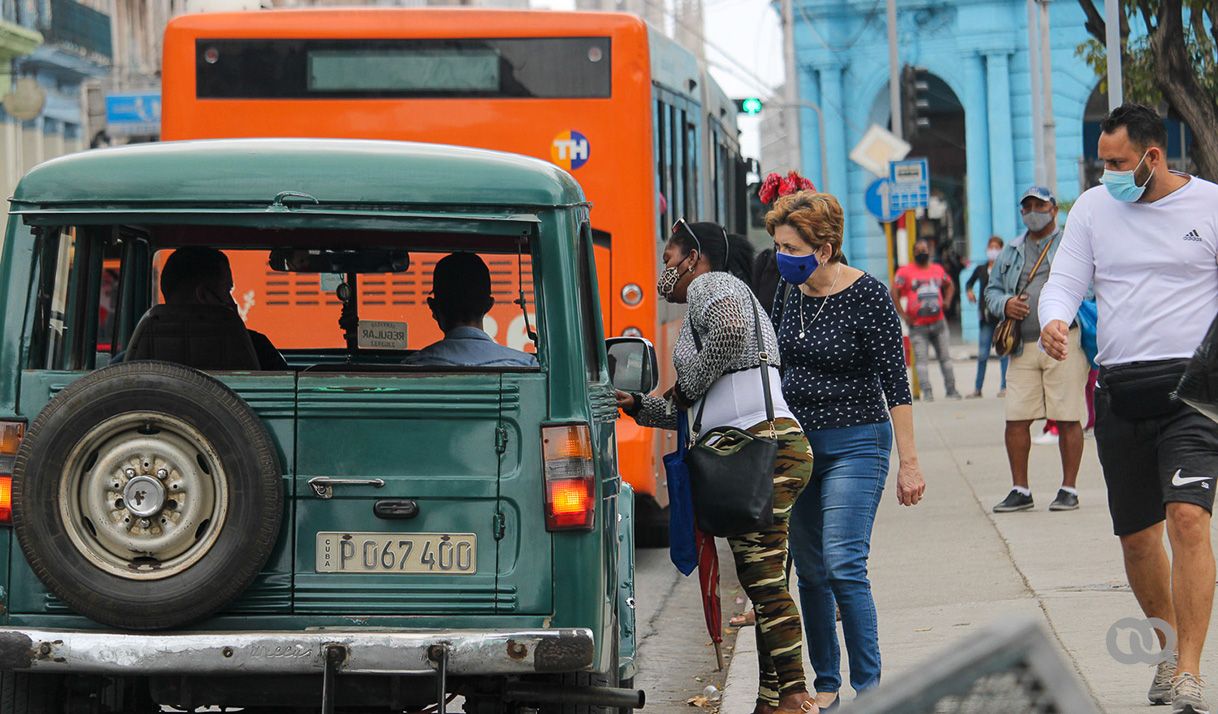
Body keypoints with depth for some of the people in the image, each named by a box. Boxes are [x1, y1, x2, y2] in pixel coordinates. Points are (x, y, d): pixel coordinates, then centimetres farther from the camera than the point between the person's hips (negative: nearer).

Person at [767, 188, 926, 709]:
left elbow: (896, 385, -12)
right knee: (809, 572, 7)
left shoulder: (868, 296, -14)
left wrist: (909, 462, -13)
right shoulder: (789, 291, 4)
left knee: (843, 565, -16)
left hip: (855, 444, -6)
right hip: (796, 443, 6)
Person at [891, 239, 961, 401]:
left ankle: (951, 389, 19)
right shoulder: (905, 272, -5)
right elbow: (894, 292, -5)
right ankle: (927, 392, -7)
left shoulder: (938, 269, 9)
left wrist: (946, 302, 10)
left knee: (945, 357, 9)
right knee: (921, 359, -8)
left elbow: (949, 285, 26)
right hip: (918, 325, -4)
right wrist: (902, 314, -10)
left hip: (939, 322, 4)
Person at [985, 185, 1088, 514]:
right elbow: (992, 290, 21)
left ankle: (1069, 489, 6)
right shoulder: (1010, 253, 20)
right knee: (1016, 420, 0)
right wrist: (1005, 304, -1)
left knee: (1067, 420, -3)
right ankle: (1020, 490, 9)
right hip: (1023, 348, 4)